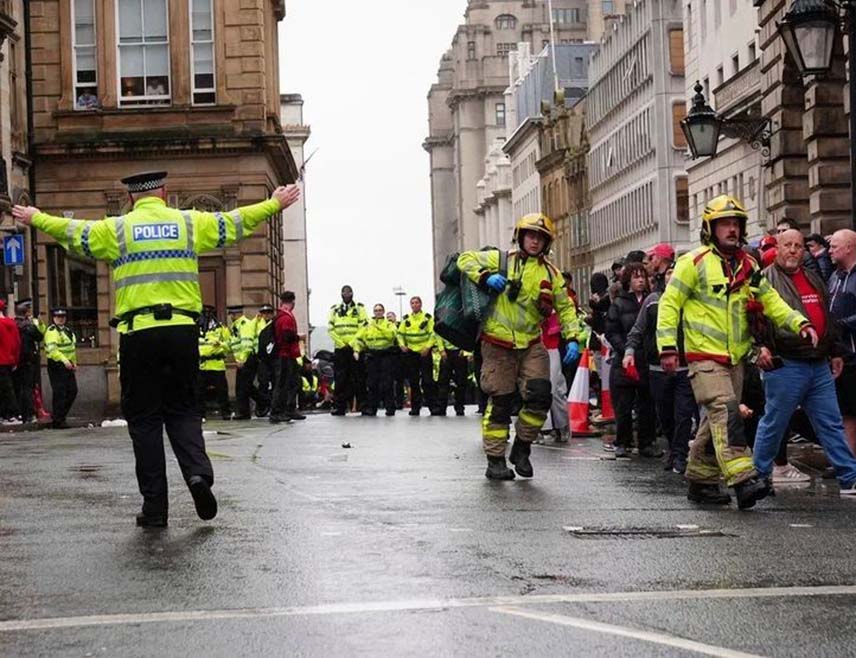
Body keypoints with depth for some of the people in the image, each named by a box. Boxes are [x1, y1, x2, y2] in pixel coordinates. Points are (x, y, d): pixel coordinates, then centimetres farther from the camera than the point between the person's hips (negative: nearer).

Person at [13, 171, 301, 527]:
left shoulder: (116, 229, 5)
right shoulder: (190, 222, 8)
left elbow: (72, 232, 14)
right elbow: (235, 222, 15)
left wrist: (36, 218, 32)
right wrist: (275, 204, 29)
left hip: (138, 333, -1)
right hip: (182, 330, 1)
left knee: (144, 418, 6)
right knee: (182, 410, 14)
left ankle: (155, 507, 5)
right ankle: (198, 471, -13)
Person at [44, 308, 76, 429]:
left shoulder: (68, 331, 18)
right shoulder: (52, 331, -12)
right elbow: (52, 349, -25)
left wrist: (74, 362, 19)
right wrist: (64, 360, -34)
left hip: (67, 365, 9)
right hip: (56, 366, -9)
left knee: (72, 391, 9)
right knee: (60, 393, -9)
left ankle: (59, 414, 21)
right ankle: (57, 421, -5)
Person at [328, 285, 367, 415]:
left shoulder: (359, 308, 5)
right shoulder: (334, 310, 12)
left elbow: (363, 328, -3)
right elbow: (330, 329, 6)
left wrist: (352, 344, -10)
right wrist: (341, 344, -4)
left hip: (355, 348, -2)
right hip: (340, 348, 2)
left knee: (357, 378, -1)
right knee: (340, 378, -1)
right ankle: (340, 407, 1)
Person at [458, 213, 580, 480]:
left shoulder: (550, 273, 9)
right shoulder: (502, 259, 0)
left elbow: (565, 308, 12)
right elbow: (466, 259, 0)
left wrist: (572, 338, -2)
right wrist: (486, 277, -17)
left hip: (531, 345, 3)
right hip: (498, 345, -3)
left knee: (540, 396, -10)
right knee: (500, 403, -1)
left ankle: (521, 448, 12)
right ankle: (495, 460, 9)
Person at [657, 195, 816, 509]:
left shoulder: (748, 266, 13)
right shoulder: (694, 262, -7)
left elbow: (770, 301, 13)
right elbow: (669, 304, -6)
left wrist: (800, 324, -3)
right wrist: (667, 347, -13)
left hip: (735, 358, 7)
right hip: (704, 356, -7)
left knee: (717, 421, 11)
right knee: (725, 411, -21)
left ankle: (700, 481, 22)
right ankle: (743, 479, -31)